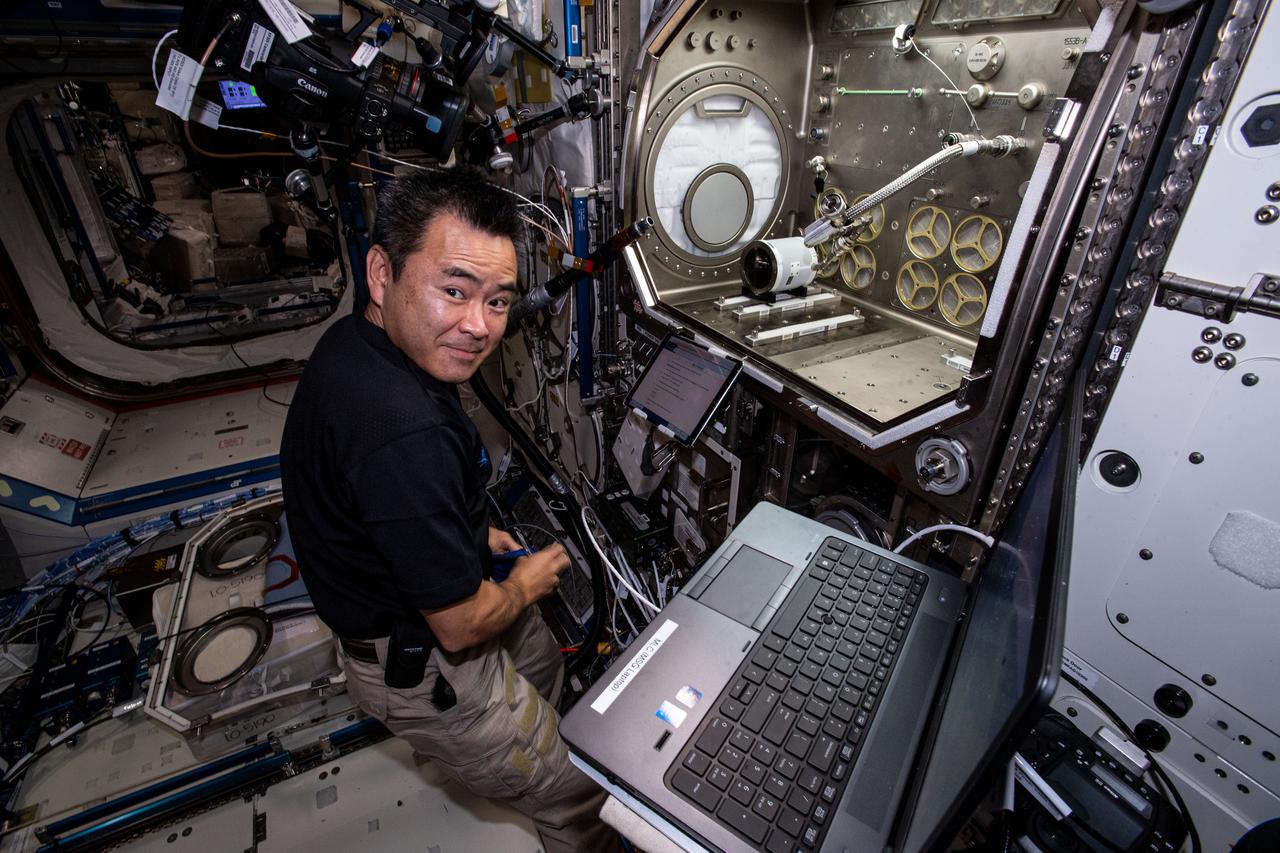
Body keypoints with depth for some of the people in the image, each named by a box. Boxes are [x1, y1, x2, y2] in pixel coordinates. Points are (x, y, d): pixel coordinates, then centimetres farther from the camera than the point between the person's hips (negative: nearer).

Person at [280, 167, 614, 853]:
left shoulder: (351, 341, -8)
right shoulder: (406, 435, -41)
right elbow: (462, 625, -29)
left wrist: (472, 534, 8)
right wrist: (525, 584, -9)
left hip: (399, 598, 9)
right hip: (421, 668, -9)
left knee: (540, 656, 35)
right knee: (576, 797, 11)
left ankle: (503, 764, 64)